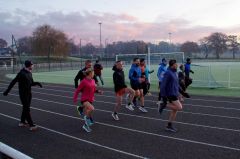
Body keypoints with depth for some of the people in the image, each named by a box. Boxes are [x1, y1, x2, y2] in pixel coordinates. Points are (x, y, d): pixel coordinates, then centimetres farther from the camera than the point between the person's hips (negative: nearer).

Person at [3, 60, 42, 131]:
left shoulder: (29, 73, 7)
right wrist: (7, 90, -17)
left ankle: (22, 122, 30)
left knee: (26, 108, 16)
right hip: (23, 94, -8)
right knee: (27, 109, -7)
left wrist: (37, 83, -4)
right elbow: (13, 82, -16)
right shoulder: (22, 73, -17)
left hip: (29, 93, 8)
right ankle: (31, 125, -7)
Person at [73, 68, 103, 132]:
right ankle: (87, 118, -4)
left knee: (88, 114, 13)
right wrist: (75, 99, -9)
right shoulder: (83, 81, -15)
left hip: (90, 100, 7)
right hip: (84, 100, -7)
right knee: (92, 108, -31)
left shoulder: (93, 81, 4)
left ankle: (85, 125, 32)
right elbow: (77, 90, -9)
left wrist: (98, 91, 0)